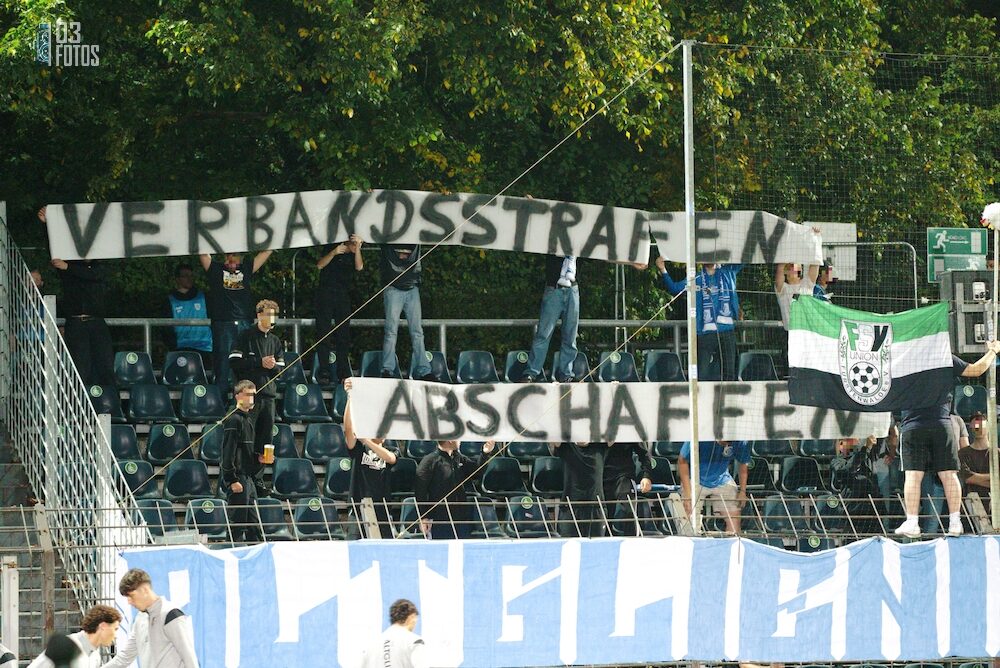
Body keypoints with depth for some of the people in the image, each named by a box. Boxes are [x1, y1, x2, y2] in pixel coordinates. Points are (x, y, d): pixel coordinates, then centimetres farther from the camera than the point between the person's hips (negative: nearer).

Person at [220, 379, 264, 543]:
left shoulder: (248, 419, 17)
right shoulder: (233, 420, -11)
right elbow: (228, 452, -17)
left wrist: (259, 457, 8)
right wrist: (233, 480, -20)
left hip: (248, 477, 9)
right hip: (238, 477, -9)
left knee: (254, 523, 9)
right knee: (237, 522, -7)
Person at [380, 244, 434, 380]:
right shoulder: (388, 239, 4)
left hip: (412, 289, 3)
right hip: (393, 288, -3)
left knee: (417, 332, -1)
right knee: (391, 331, -8)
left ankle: (423, 371, -1)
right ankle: (387, 371, -8)